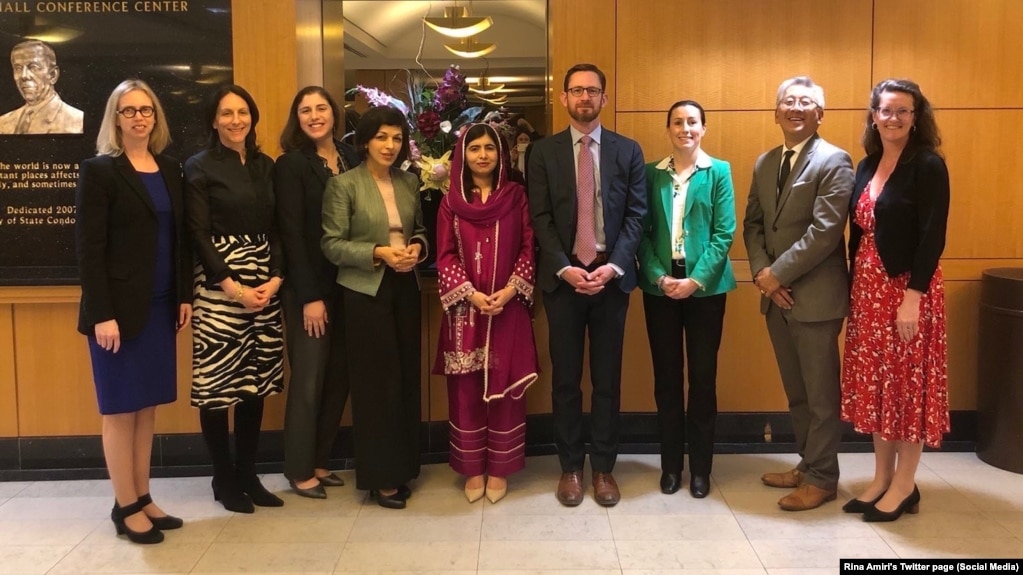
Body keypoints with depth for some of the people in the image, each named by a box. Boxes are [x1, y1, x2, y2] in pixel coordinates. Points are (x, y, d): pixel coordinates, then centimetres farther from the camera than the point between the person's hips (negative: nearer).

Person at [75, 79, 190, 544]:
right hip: (121, 308, -5)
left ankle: (143, 499, 21)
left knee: (147, 407, 10)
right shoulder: (99, 170, -6)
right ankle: (125, 507, 14)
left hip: (160, 307, 6)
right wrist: (102, 314, -17)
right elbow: (89, 248, -11)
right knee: (121, 409, 3)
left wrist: (185, 295, 7)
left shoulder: (170, 170, 11)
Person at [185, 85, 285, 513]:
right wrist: (233, 287, -14)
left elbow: (278, 229, 10)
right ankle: (223, 479, 14)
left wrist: (274, 279, -4)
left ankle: (247, 474, 19)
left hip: (265, 285, 5)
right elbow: (198, 235, -8)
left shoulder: (266, 166, 13)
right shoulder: (200, 167, -1)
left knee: (255, 381, 8)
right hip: (219, 286, -5)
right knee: (218, 382, -1)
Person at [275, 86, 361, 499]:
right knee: (309, 379, 2)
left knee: (339, 376, 10)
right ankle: (299, 471, 16)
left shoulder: (351, 158, 8)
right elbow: (292, 234, -11)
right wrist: (309, 296, -15)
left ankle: (320, 461, 25)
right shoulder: (290, 165, -7)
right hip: (309, 288, -5)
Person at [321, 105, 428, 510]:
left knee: (407, 377, 9)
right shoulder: (343, 184, -6)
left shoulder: (410, 182, 9)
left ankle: (403, 467, 24)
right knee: (377, 381, 0)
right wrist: (378, 253, -19)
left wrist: (418, 247, -4)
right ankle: (379, 476, 13)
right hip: (365, 293, -5)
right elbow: (332, 244, -9)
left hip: (406, 289, 5)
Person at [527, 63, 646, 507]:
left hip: (611, 276, 1)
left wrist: (613, 266, -12)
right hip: (563, 276, 0)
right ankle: (570, 467, 19)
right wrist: (565, 268, -13)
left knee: (607, 378, 7)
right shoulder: (544, 151, 5)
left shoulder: (628, 150, 6)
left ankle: (603, 467, 19)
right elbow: (540, 217, -2)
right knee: (565, 378, 6)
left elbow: (636, 215, 1)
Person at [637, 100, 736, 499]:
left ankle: (700, 467, 17)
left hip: (705, 286, -1)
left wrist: (696, 279, -14)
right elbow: (642, 232, 2)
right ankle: (671, 464, 19)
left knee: (703, 377, 4)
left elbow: (724, 233, -4)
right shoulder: (652, 174, 7)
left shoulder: (719, 172, 2)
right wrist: (658, 277, -11)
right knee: (666, 377, 7)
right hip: (659, 287, 1)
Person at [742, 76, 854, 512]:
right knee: (796, 392, 17)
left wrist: (778, 273, -16)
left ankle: (822, 478, 17)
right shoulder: (764, 163, 13)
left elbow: (824, 231, -18)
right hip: (776, 295, 7)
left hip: (815, 295, -7)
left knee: (821, 394, 4)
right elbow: (753, 224, 11)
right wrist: (761, 273, -5)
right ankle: (807, 464, 31)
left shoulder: (834, 161, -10)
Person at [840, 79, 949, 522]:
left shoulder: (927, 165, -9)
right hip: (868, 287, 7)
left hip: (907, 289, -7)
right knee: (875, 384, 11)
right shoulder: (867, 166, 12)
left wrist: (912, 296, -21)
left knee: (908, 384, 2)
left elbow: (933, 236, -15)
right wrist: (854, 288, 8)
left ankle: (905, 486, 15)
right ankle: (881, 480, 23)